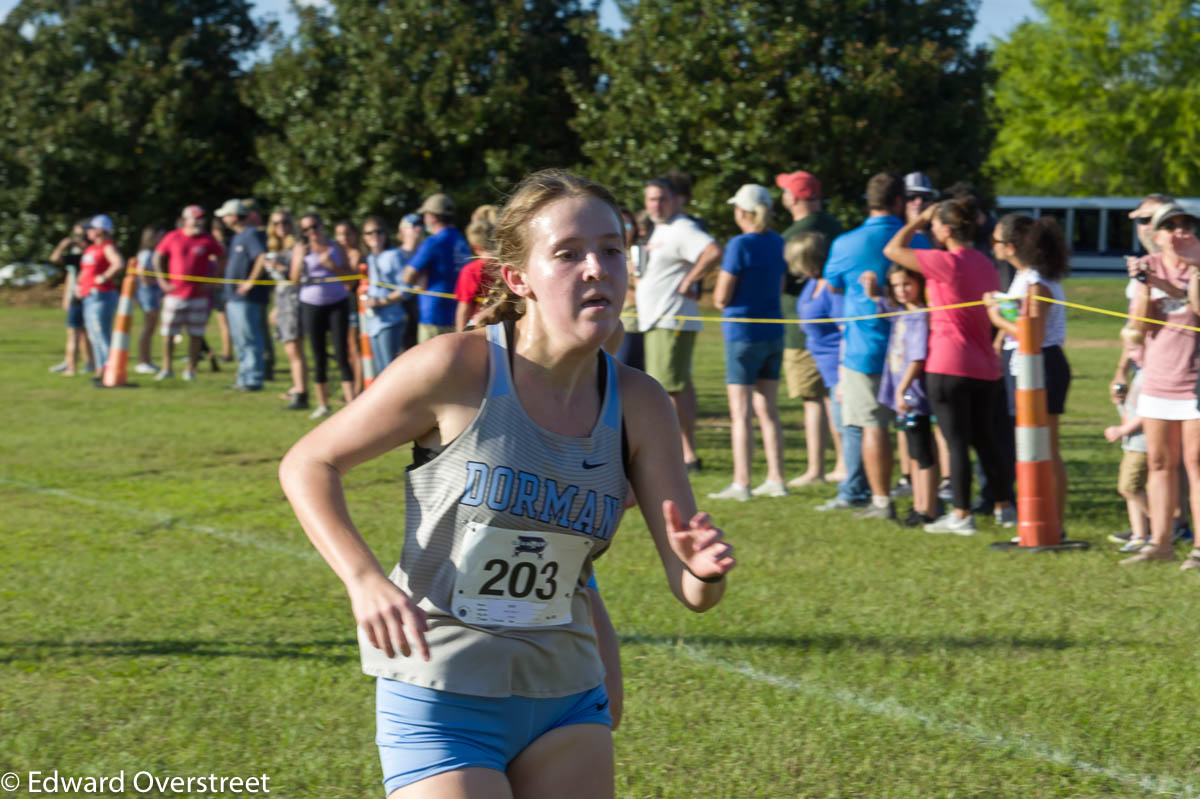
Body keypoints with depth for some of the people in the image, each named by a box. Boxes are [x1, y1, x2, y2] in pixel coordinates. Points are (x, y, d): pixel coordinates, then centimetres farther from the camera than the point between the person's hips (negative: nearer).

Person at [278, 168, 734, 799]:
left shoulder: (638, 405, -3)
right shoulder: (458, 369, -14)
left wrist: (705, 570, -28)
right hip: (441, 701, -5)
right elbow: (306, 465, -5)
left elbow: (692, 592, -3)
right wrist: (366, 581, -20)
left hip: (567, 702, 5)